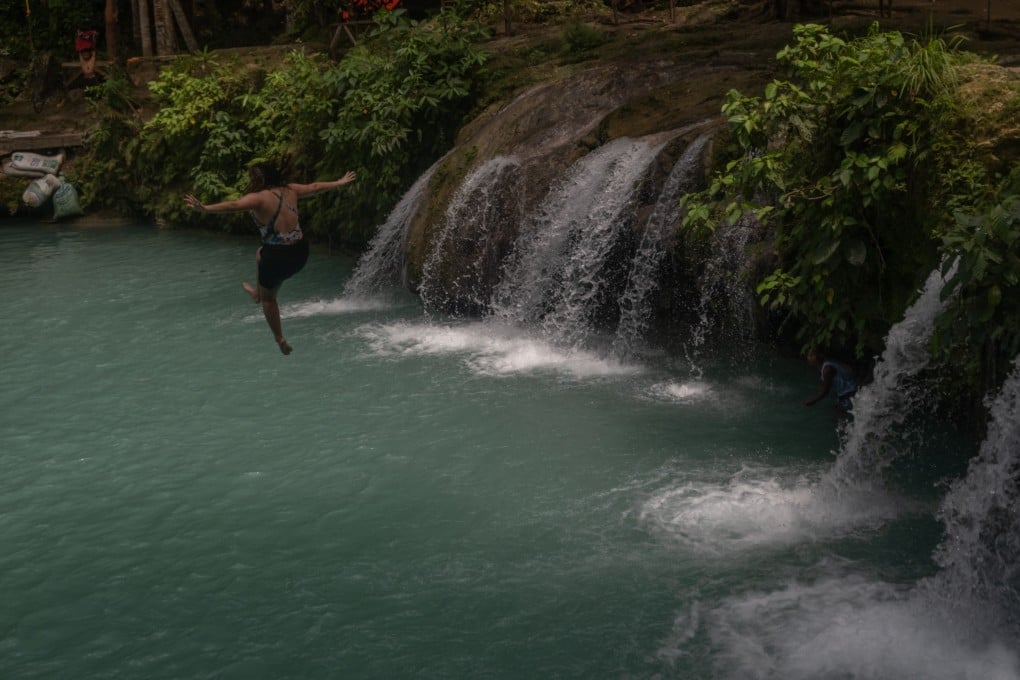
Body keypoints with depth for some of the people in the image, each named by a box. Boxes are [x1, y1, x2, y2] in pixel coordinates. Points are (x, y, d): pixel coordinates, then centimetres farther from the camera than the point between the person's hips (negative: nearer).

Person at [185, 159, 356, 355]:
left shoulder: (259, 198, -14)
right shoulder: (290, 190, 6)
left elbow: (233, 206, -30)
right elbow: (314, 187, 20)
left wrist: (204, 208, -37)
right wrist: (339, 183, 35)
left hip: (278, 257, -6)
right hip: (301, 253, 6)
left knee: (268, 297, 19)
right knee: (260, 253, 36)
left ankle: (281, 340, 23)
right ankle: (257, 292, 50)